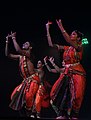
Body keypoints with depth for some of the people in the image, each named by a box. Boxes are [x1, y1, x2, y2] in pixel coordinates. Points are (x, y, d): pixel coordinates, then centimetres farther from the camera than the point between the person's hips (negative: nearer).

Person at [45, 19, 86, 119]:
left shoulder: (79, 47, -2)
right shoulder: (66, 48, 15)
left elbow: (68, 40, -20)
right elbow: (51, 44, 11)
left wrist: (61, 27, -22)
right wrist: (48, 30, 8)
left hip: (77, 73, -6)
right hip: (66, 73, 6)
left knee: (75, 94, -11)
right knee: (60, 92, -6)